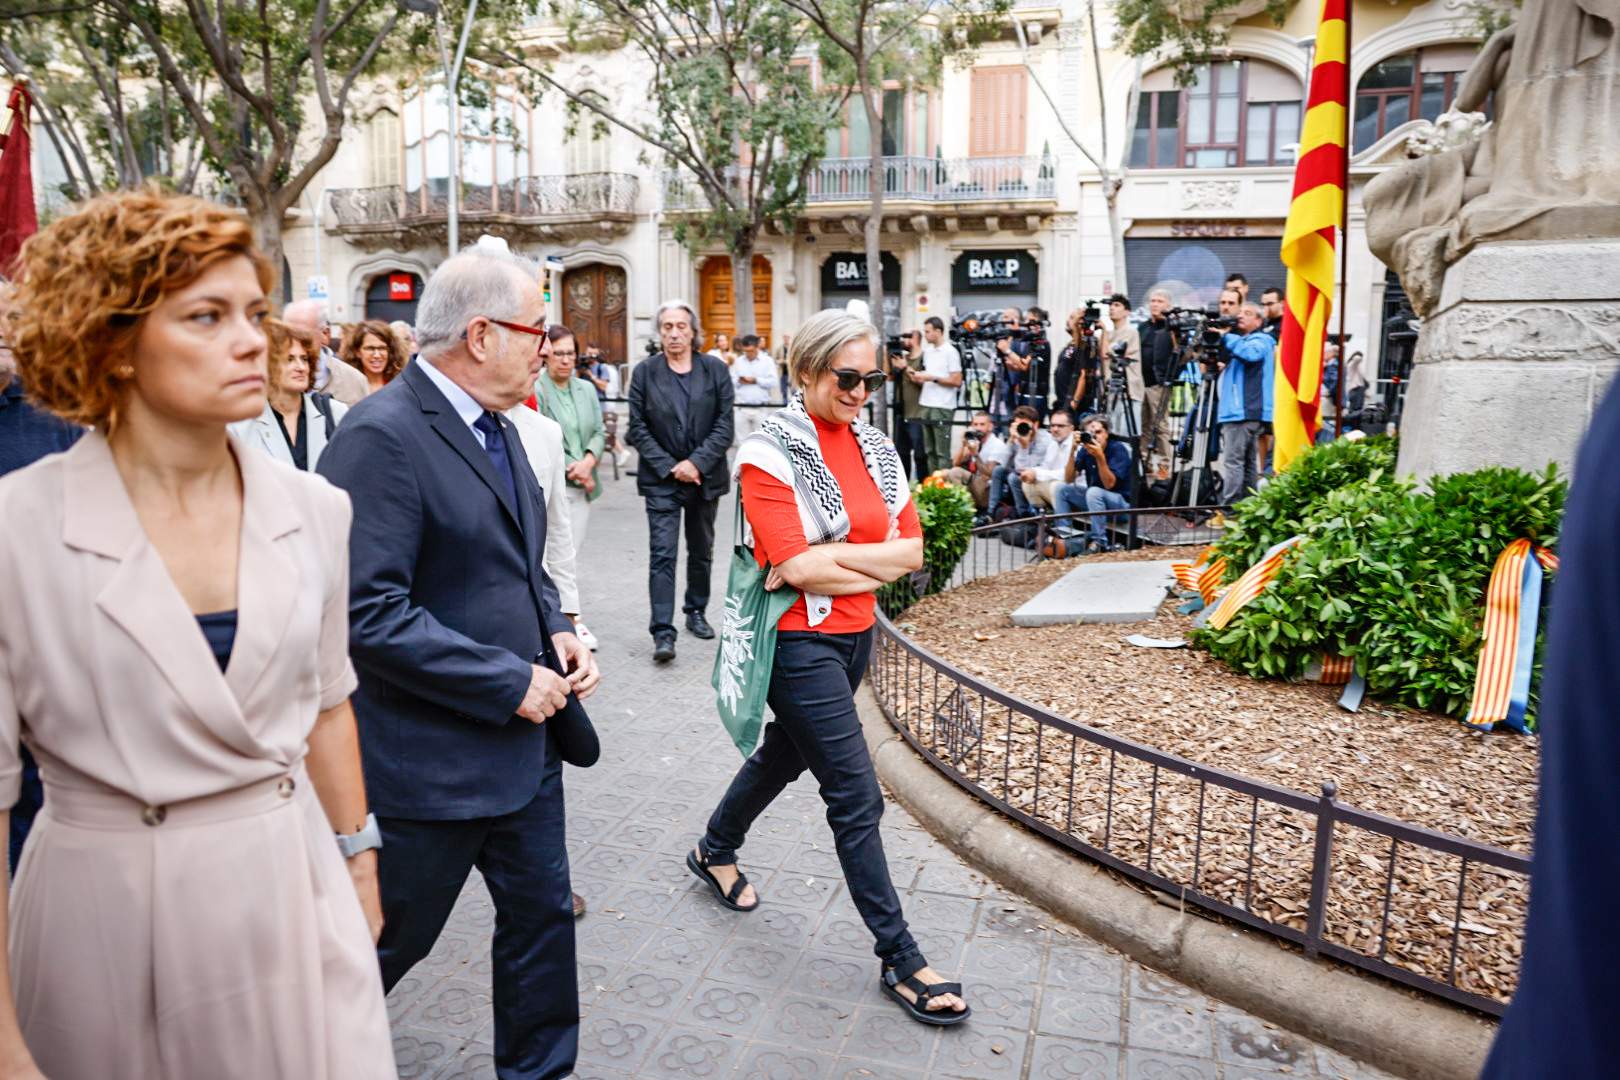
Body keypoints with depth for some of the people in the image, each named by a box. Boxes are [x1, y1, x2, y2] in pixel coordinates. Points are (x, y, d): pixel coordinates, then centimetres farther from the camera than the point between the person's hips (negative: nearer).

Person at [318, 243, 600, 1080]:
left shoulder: (494, 428, 8)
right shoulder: (380, 437, -20)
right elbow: (368, 612, -26)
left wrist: (558, 635, 1)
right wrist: (510, 681, -21)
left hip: (524, 740, 8)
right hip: (429, 756, -8)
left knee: (542, 914, 18)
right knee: (388, 942, 14)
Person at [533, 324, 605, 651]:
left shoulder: (586, 389, 13)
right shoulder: (535, 390, -8)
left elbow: (599, 432, 11)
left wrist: (588, 462, -7)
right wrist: (570, 469, -10)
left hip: (582, 484, 6)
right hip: (551, 481, -6)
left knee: (573, 549, 10)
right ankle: (572, 620, 0)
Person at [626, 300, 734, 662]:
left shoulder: (716, 369, 1)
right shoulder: (644, 371, 0)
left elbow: (724, 425, -3)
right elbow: (638, 428, -2)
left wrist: (696, 463, -14)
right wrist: (670, 467, -11)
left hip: (705, 477, 2)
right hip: (661, 479, -2)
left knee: (701, 550, 14)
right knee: (662, 554, -8)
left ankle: (696, 612, 32)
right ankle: (663, 632, -9)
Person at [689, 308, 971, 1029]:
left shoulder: (877, 450, 4)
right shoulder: (771, 453, -14)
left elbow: (912, 549, 1)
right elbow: (794, 565, -22)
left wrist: (832, 559, -13)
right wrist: (874, 560, -14)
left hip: (855, 634, 7)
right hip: (800, 640, -7)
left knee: (785, 754, 24)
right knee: (857, 796, -4)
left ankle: (715, 851, 50)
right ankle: (900, 959, 9)